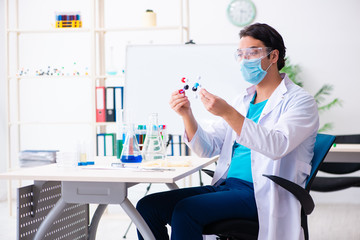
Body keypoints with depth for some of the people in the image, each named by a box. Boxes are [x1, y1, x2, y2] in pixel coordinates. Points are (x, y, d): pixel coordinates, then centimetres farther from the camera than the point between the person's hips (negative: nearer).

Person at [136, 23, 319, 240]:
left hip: (264, 196, -7)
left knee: (185, 210, -28)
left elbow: (278, 146, -22)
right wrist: (187, 114, -2)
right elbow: (208, 148, 16)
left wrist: (227, 113, -28)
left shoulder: (300, 101, -2)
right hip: (226, 186, 7)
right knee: (147, 206, -9)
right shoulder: (243, 101, 21)